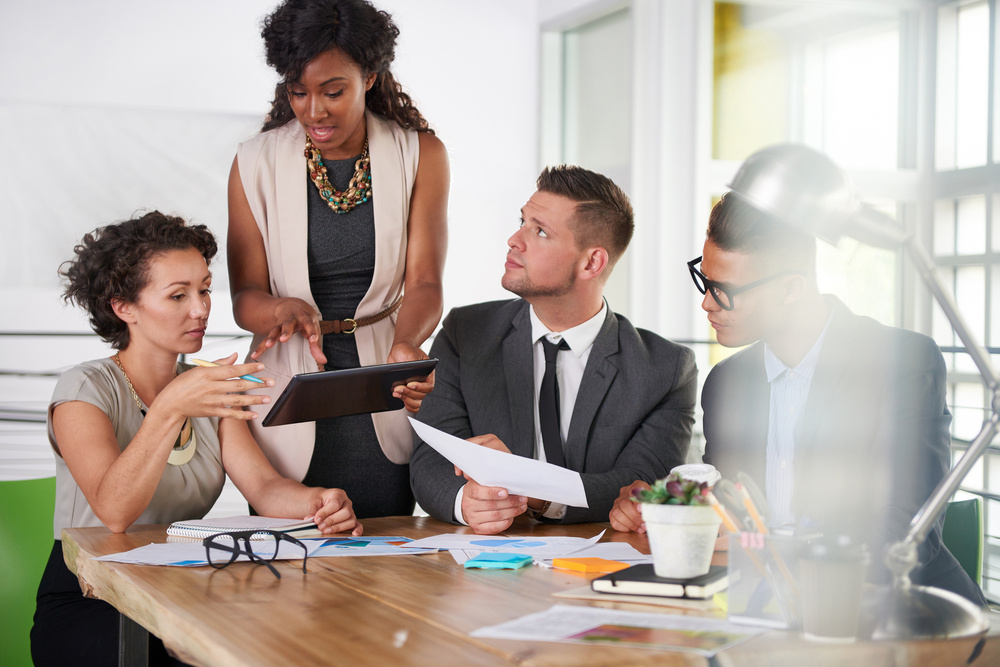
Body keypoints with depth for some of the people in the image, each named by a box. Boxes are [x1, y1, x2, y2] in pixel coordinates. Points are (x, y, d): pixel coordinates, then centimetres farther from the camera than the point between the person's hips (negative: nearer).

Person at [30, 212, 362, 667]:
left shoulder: (207, 388, 11)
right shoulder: (87, 389, -9)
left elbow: (264, 486, -3)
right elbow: (114, 511, -25)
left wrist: (316, 503, -26)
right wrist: (170, 409, -38)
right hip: (87, 607, -6)